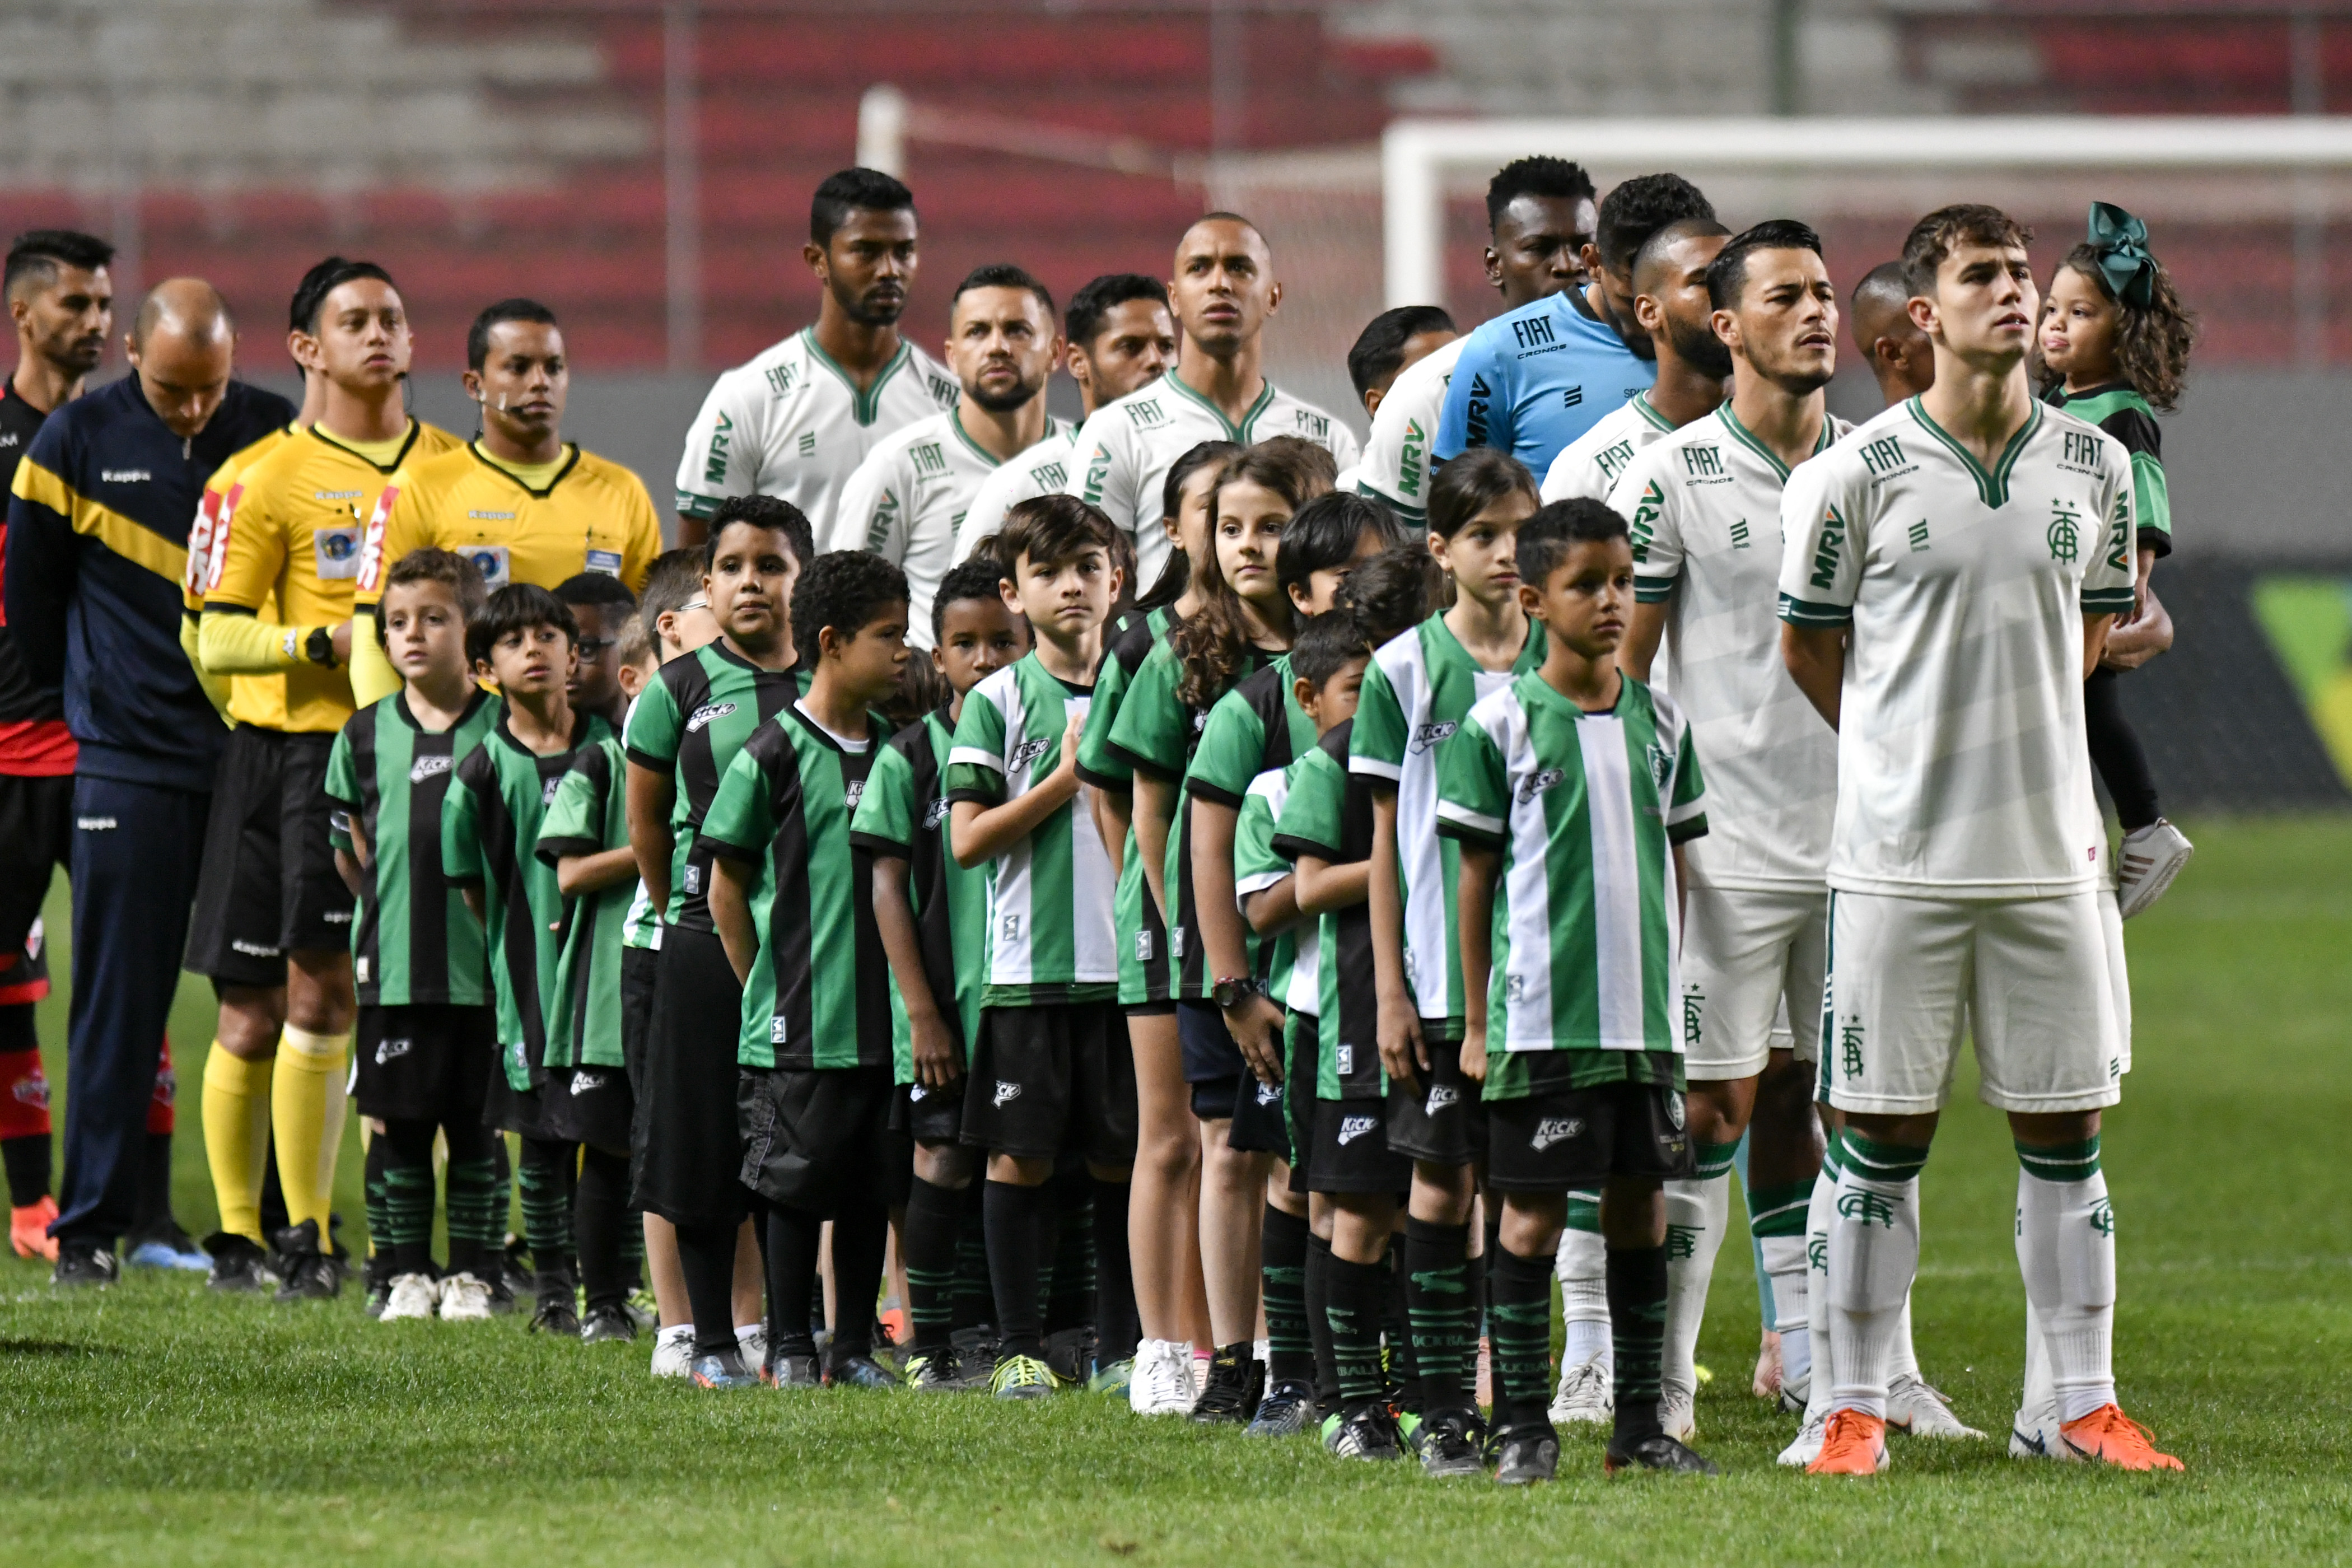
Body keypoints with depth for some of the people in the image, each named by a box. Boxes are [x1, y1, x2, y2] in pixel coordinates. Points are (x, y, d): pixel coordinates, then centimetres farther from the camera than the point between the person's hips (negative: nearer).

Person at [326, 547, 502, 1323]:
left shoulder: (503, 728, 0)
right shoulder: (366, 735, 6)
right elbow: (349, 850, 13)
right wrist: (392, 902, 5)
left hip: (483, 965, -2)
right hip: (394, 963, 2)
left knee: (475, 1126, 4)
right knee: (397, 1124, 3)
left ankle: (472, 1276, 12)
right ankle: (406, 1273, 11)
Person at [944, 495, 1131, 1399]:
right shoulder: (1000, 700, 1)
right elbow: (968, 840, -7)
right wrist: (1068, 775, -10)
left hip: (1127, 962, 2)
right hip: (1030, 969, -2)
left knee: (1121, 1158, 5)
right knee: (1020, 1157, 0)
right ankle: (1019, 1346, 6)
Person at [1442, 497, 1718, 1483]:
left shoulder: (1658, 722, 9)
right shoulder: (1501, 724, -3)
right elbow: (1476, 877, 0)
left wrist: (1672, 991, 12)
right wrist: (1475, 1021, -1)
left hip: (1646, 1019, 4)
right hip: (1539, 1018, -4)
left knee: (1641, 1209, 7)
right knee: (1531, 1214, -1)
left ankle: (1639, 1422, 13)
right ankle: (1522, 1427, 4)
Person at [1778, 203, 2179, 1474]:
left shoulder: (2093, 466, 5)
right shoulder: (1857, 474, -5)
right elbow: (1807, 648, 7)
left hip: (2048, 847, 3)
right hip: (1898, 851, -3)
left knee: (2063, 1133, 6)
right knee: (1882, 1140, 1)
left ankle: (2084, 1404, 13)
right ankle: (1855, 1407, 8)